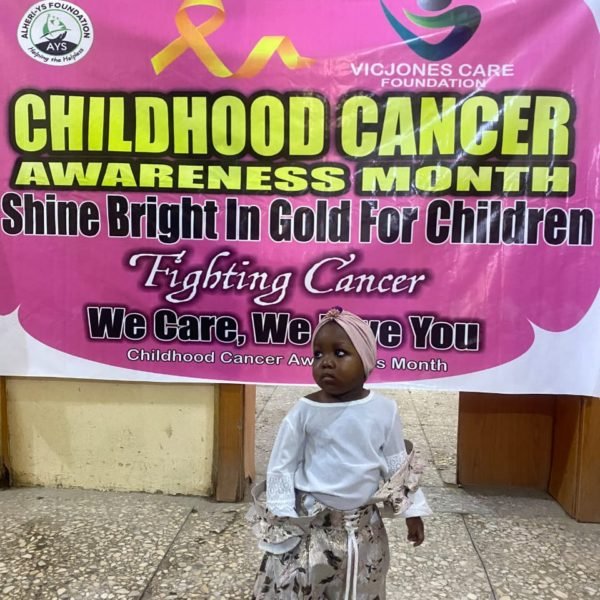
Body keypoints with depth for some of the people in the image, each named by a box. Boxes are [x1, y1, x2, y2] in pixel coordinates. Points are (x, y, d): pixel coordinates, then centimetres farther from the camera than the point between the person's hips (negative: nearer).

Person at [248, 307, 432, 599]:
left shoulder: (385, 411, -9)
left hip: (364, 528, 2)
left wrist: (412, 510, 5)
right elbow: (281, 466, -6)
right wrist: (282, 518, -7)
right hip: (309, 526, -1)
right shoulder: (304, 411, -13)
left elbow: (398, 465, 4)